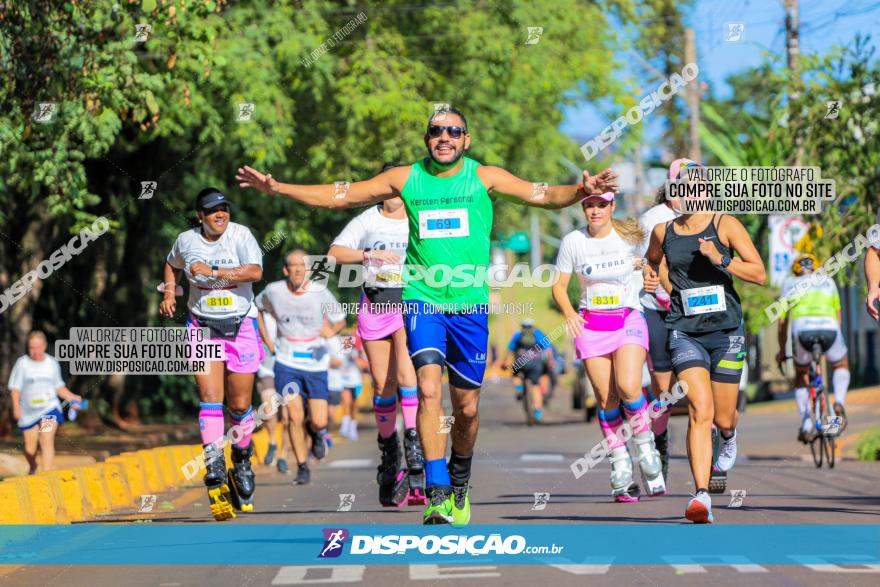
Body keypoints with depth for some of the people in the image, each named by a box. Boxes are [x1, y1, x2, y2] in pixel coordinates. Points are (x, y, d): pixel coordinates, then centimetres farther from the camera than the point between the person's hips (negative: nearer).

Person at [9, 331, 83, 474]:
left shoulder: (52, 363, 3)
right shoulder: (22, 363, -4)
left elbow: (59, 387, 13)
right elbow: (15, 388, -2)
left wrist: (72, 397, -1)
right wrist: (16, 407, -14)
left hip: (49, 409, 0)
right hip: (29, 412, 0)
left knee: (47, 440, -20)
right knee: (30, 448, 9)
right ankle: (32, 468, 40)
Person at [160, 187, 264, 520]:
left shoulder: (240, 235, -8)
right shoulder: (187, 240, 1)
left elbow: (255, 271, -23)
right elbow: (173, 265, 24)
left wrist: (213, 272, -26)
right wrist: (169, 294, 9)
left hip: (240, 326, -1)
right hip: (202, 327, 1)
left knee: (239, 405, 2)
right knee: (210, 398, -13)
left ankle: (242, 460, 29)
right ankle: (215, 472, -17)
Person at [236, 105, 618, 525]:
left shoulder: (484, 177, 2)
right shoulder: (406, 178, 4)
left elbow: (544, 195, -3)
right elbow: (340, 195, 7)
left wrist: (579, 191, -23)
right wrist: (277, 188, -1)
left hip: (470, 304, 1)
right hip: (422, 299, -1)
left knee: (466, 408, 6)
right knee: (428, 388, -21)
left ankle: (459, 486, 32)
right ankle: (438, 492, -22)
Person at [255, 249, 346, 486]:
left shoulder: (320, 293, -9)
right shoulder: (273, 291, -6)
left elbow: (340, 320, 5)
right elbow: (257, 307, 16)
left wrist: (331, 330, -17)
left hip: (315, 364, 0)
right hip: (287, 363, 0)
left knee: (319, 422, -5)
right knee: (296, 418, -11)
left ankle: (316, 432, 33)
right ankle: (302, 467, 7)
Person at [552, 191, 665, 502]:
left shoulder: (629, 235, -1)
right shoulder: (573, 241, 0)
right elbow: (559, 285, 7)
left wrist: (648, 273, -1)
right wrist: (569, 312, -9)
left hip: (628, 318, -1)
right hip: (590, 322, 1)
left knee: (628, 388, -22)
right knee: (606, 398, -4)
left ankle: (646, 448, 3)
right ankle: (620, 469, 7)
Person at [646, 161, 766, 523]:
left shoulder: (725, 225, -2)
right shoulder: (663, 232, 6)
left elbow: (759, 274, -7)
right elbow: (653, 262, 30)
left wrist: (721, 260, -20)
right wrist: (667, 288, 13)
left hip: (726, 331, 0)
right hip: (685, 332, 0)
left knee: (722, 418, 9)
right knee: (700, 411, -19)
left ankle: (729, 437, 50)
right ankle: (701, 496, -24)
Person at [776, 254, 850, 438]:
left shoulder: (790, 283, 27)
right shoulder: (828, 281, 30)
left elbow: (782, 321, 28)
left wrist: (782, 350, 39)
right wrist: (832, 340, 50)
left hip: (803, 328, -1)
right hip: (829, 328, 1)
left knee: (801, 376, 25)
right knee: (841, 366, 30)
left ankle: (806, 422, 8)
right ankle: (839, 403, 4)